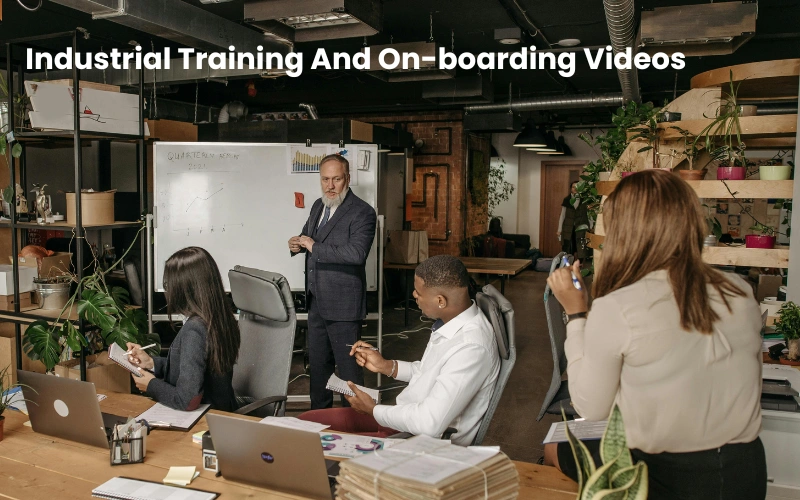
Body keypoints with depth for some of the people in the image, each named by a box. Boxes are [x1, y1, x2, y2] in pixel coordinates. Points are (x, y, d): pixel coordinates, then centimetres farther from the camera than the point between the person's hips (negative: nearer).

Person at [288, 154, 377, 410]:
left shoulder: (362, 212, -15)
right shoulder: (318, 206, 11)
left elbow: (356, 253, -28)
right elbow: (307, 236, 24)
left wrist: (315, 247, -23)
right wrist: (297, 244, 0)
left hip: (343, 305, -8)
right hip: (316, 301, 8)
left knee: (348, 367, 2)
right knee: (317, 363, 20)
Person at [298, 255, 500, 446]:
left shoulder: (471, 348, -30)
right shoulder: (451, 322, -1)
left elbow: (430, 423, -30)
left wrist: (374, 409, -15)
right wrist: (386, 366, 4)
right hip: (404, 416, 9)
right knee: (307, 420, 7)